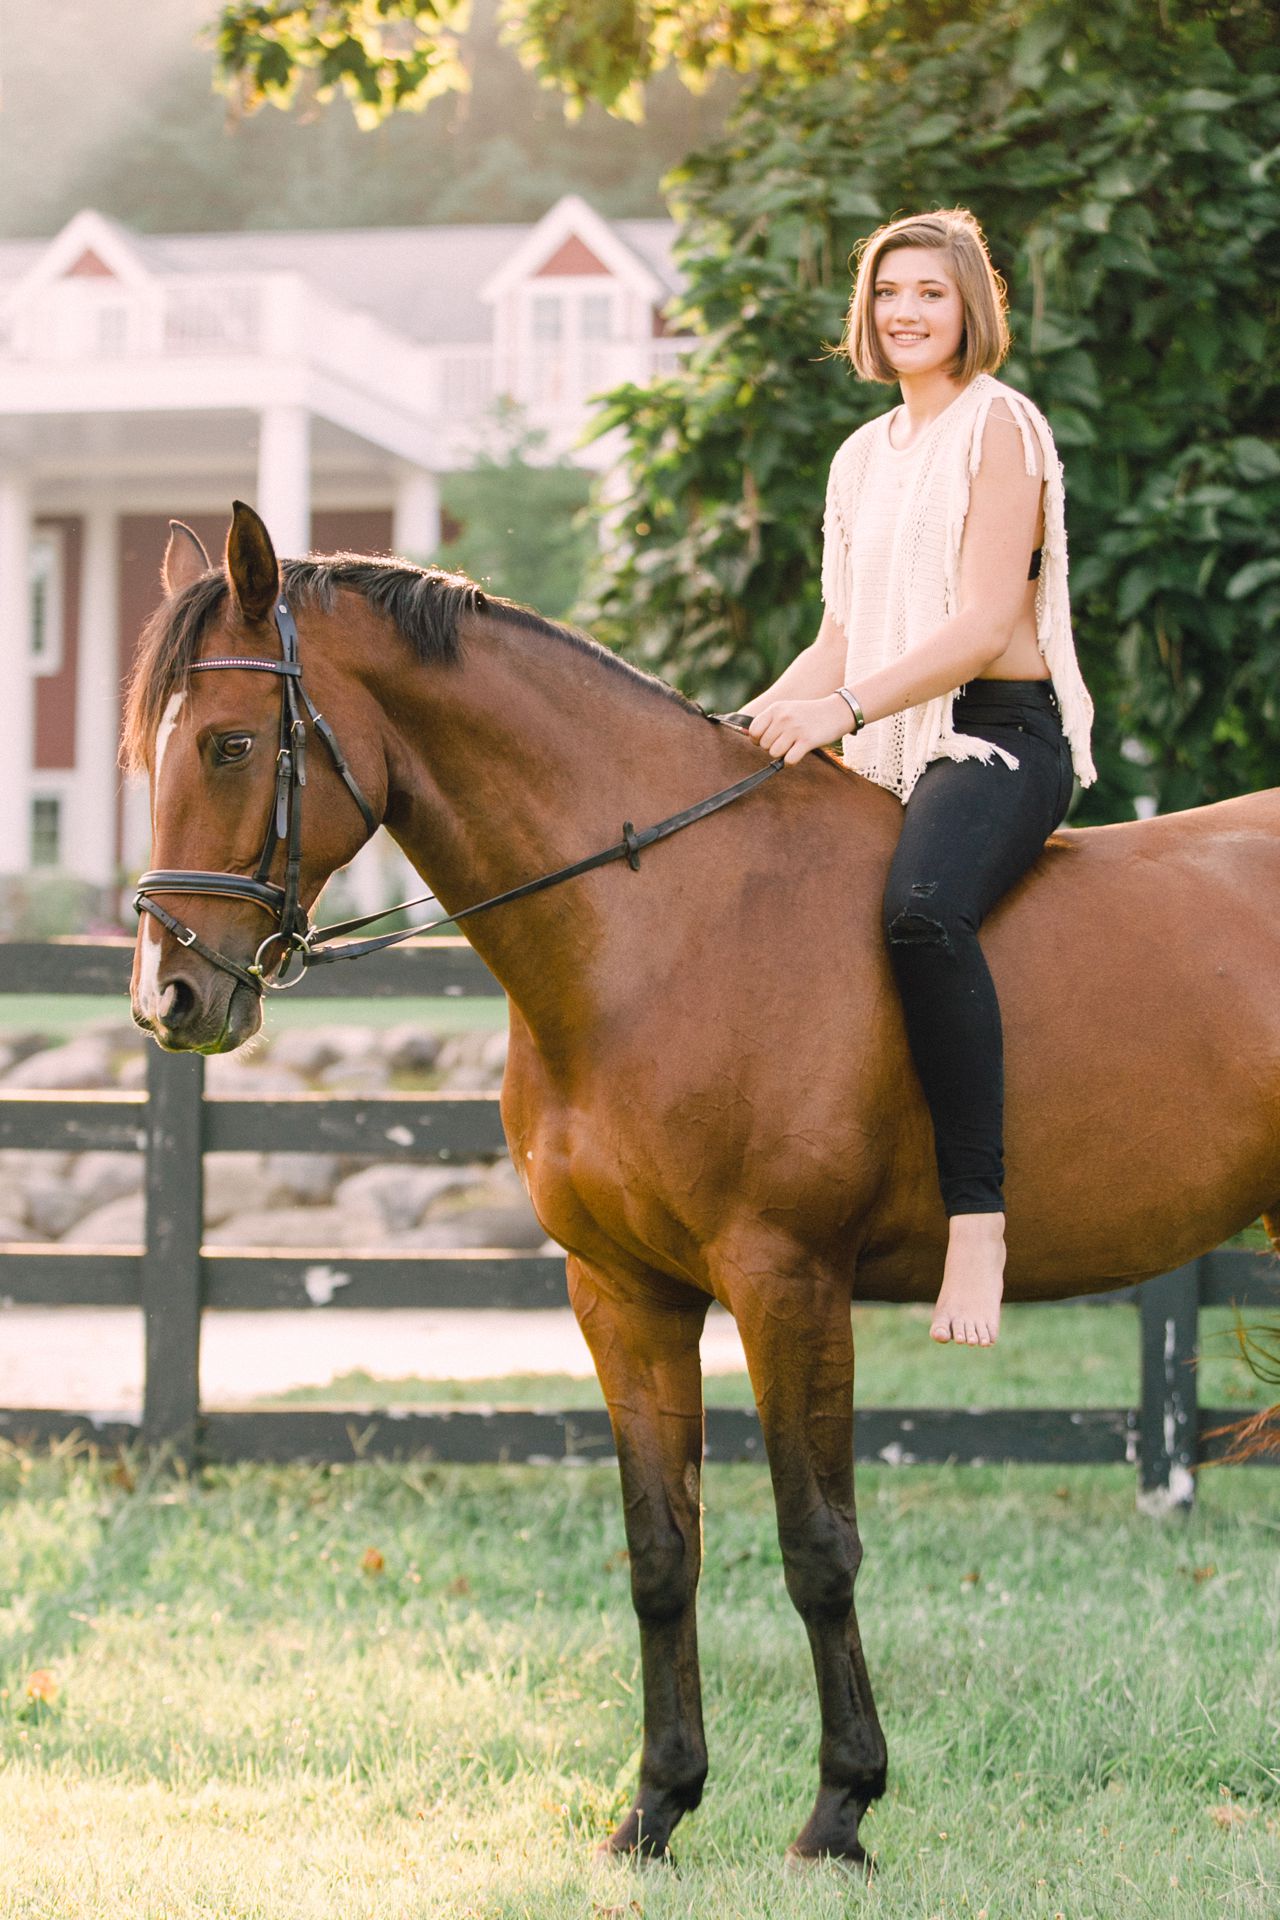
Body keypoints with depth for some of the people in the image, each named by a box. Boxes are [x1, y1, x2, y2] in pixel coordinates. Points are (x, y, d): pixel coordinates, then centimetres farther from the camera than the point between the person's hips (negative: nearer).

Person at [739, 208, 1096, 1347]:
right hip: (885, 754, 9)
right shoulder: (863, 459, 19)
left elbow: (983, 626, -14)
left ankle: (977, 1217, -38)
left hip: (998, 738, -9)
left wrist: (844, 709, -24)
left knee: (922, 911, -37)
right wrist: (746, 728, 4)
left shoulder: (999, 426, -4)